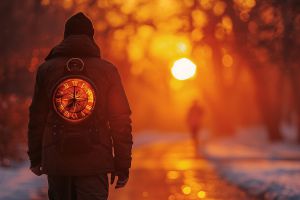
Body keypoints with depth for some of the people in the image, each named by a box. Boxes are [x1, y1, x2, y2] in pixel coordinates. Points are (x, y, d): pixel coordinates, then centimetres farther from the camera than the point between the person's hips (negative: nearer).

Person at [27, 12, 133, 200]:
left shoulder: (46, 70, 5)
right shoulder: (107, 71, 1)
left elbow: (36, 118, 7)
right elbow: (121, 121, 0)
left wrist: (35, 158, 15)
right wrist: (123, 165, 5)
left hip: (56, 161, 2)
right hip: (95, 162, -2)